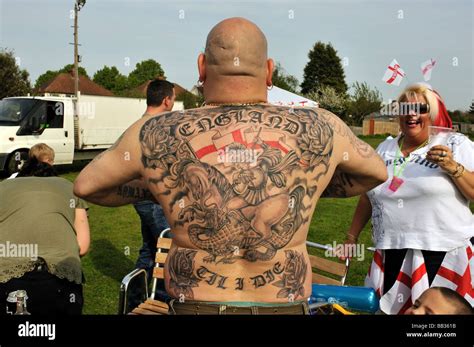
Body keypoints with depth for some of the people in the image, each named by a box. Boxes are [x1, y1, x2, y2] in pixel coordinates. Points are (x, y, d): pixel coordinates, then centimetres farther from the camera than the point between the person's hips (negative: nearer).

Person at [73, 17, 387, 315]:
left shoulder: (156, 135, -12)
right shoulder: (319, 129, -10)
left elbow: (86, 186, 4)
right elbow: (377, 172, 9)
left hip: (194, 305, 0)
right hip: (284, 306, 1)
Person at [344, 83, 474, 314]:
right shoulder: (385, 149, 12)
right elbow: (368, 196, 18)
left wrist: (453, 168, -20)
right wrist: (351, 237, 20)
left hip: (444, 254, -4)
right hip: (391, 255, 4)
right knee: (389, 308, 8)